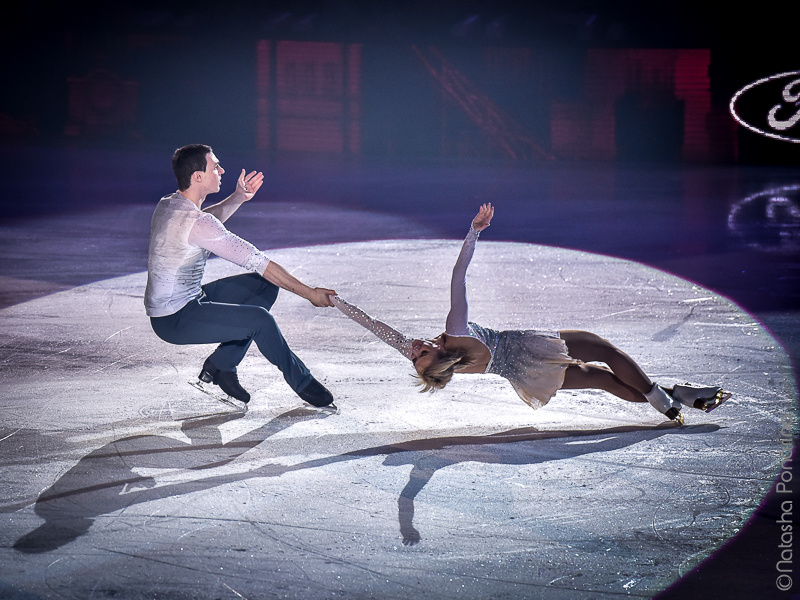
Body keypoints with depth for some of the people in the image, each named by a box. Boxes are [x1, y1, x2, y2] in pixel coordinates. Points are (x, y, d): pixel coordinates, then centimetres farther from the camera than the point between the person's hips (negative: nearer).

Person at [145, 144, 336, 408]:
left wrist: (237, 198, 14)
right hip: (175, 321, -10)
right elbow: (258, 262, -24)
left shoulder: (168, 204, 3)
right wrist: (309, 293, -20)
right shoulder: (195, 223, -26)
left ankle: (220, 366, 12)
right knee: (259, 319, -26)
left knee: (264, 286, 10)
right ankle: (301, 381, -3)